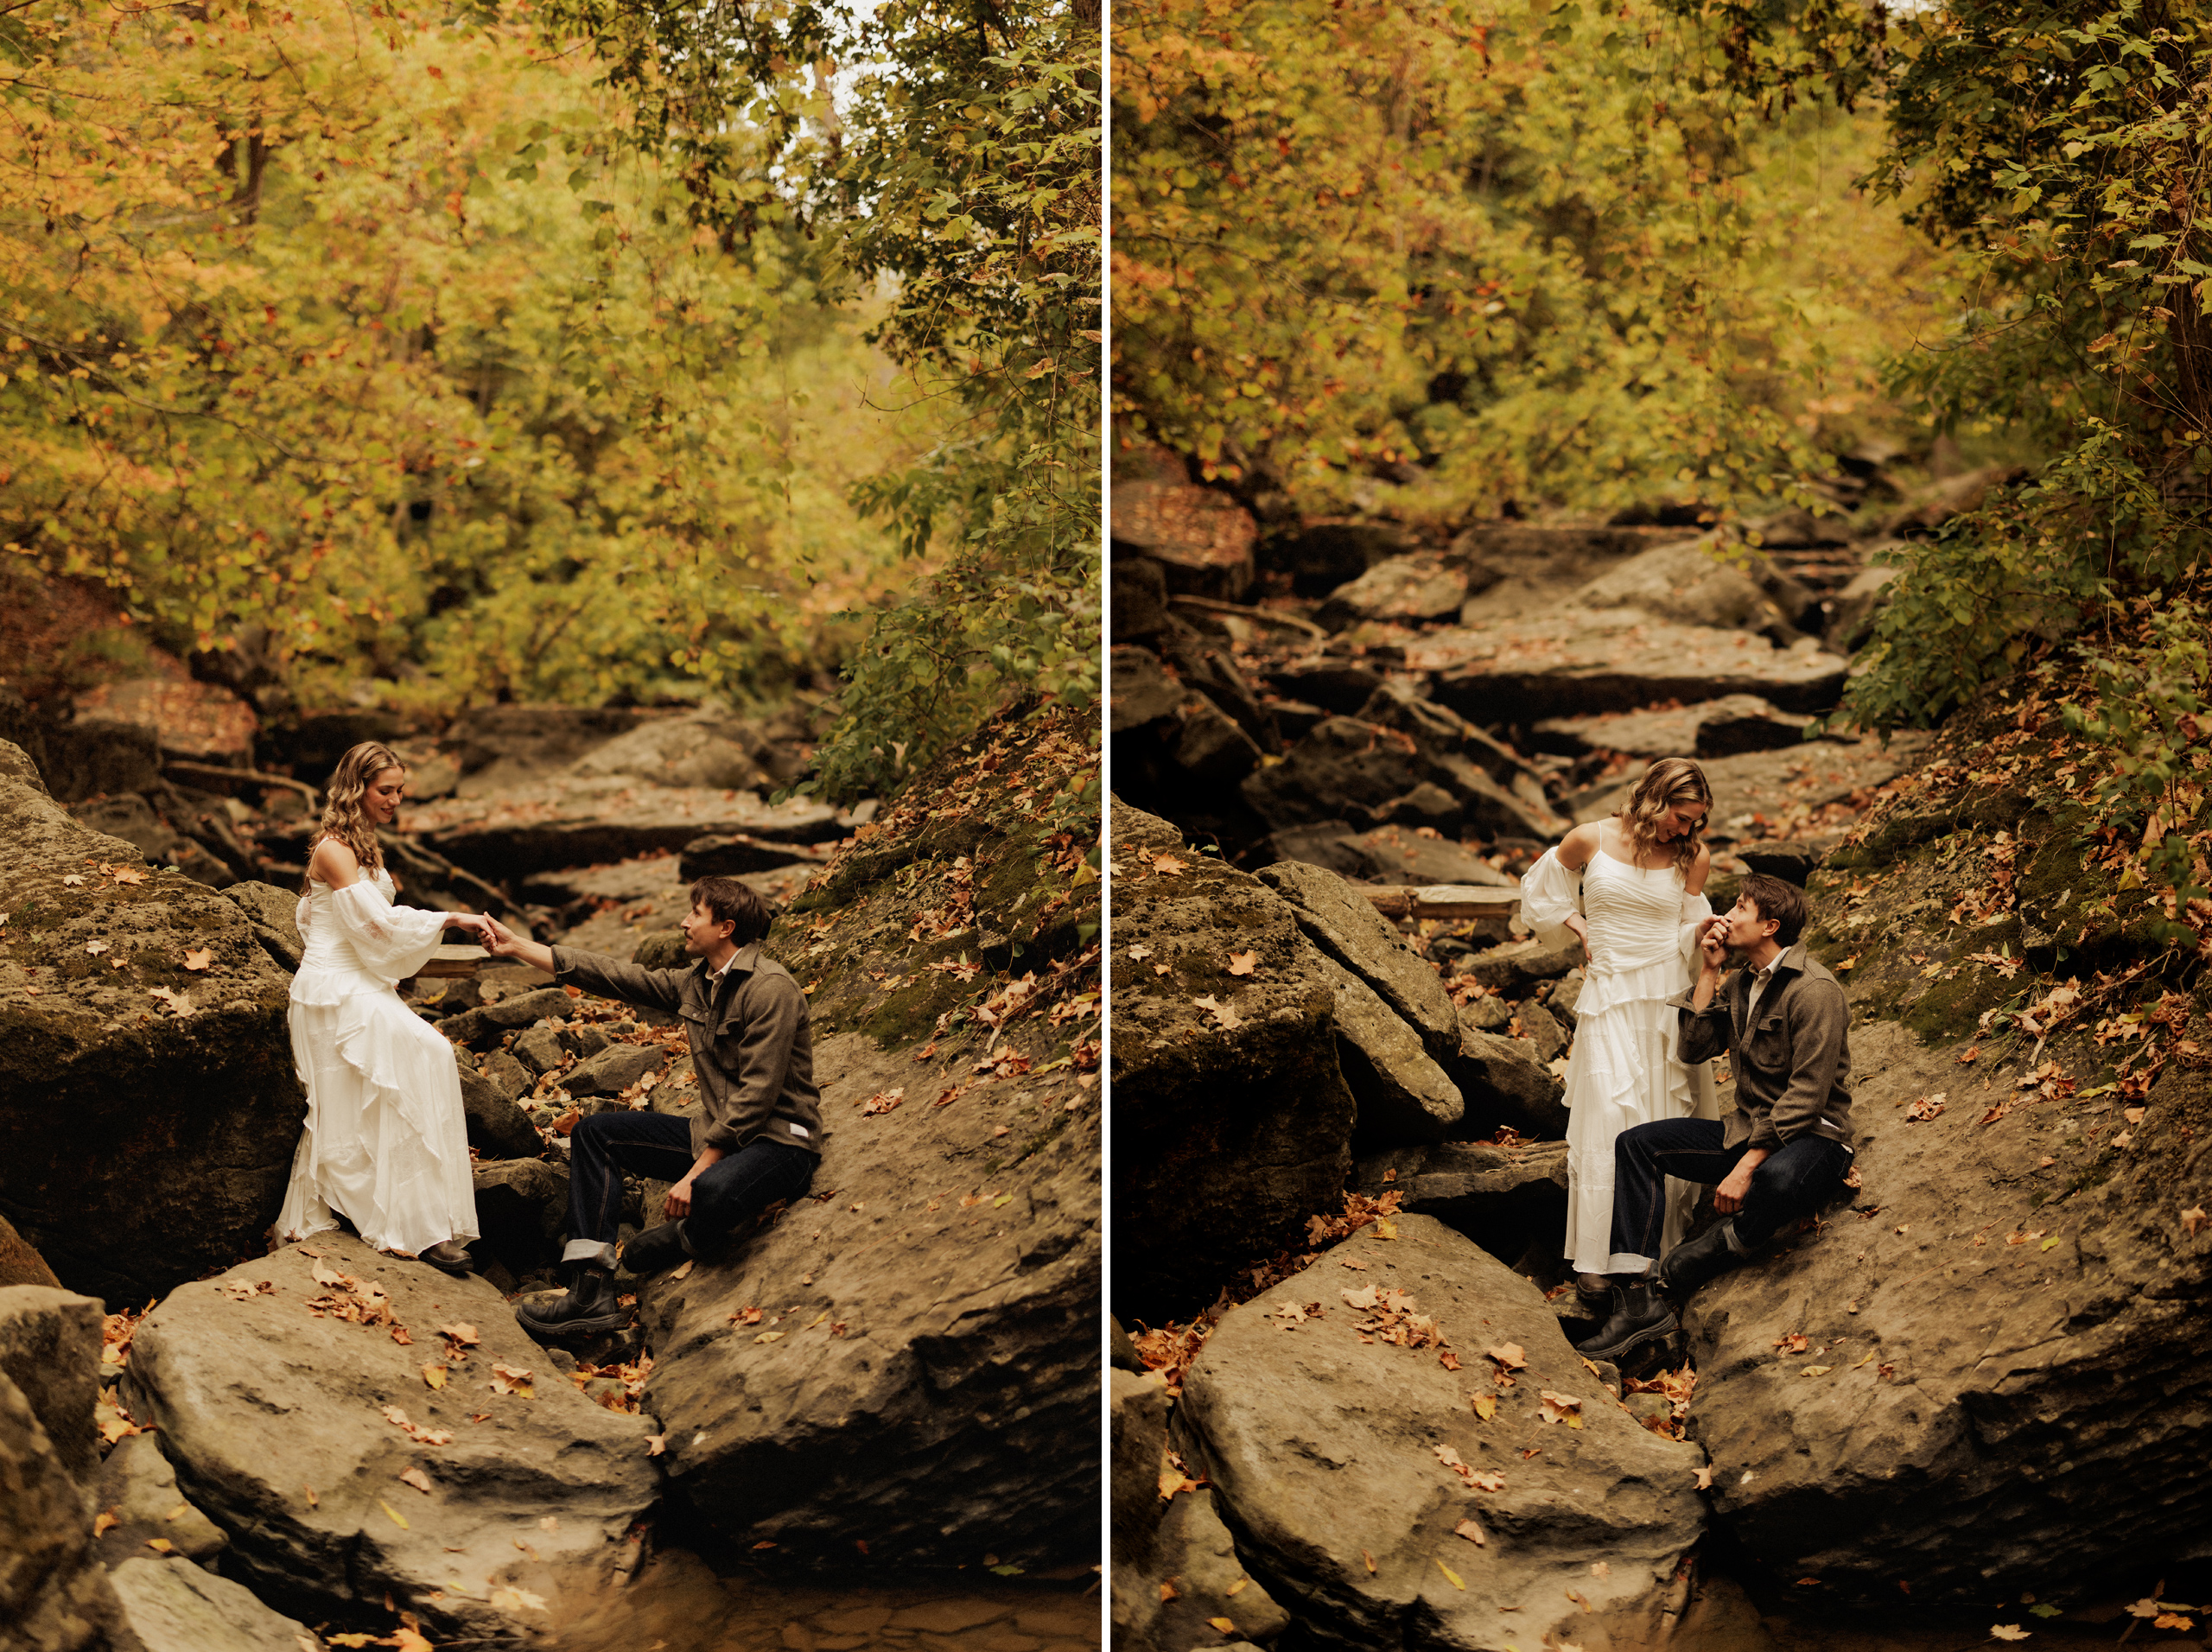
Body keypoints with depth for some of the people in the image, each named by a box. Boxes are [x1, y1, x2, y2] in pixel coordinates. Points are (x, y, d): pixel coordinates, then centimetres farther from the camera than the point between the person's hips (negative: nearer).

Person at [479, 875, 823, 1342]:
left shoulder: (769, 988, -17)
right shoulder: (695, 983, 10)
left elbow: (756, 1097, -22)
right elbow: (610, 975, 15)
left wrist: (696, 1173, -24)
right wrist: (516, 947, 15)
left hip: (777, 1141, -9)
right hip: (718, 1134, 9)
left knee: (713, 1192, -41)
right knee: (595, 1133, 5)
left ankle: (680, 1240, -1)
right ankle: (591, 1289, -9)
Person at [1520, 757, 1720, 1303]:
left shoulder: (1692, 858, 2)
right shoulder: (1590, 841, -3)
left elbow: (1690, 927, 12)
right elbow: (1540, 890, 14)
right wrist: (1579, 926, 2)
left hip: (1669, 996, 2)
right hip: (1611, 997, -2)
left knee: (1668, 1122, 3)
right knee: (1609, 1120, -9)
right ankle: (1597, 1260, -7)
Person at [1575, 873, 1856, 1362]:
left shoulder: (1815, 990, -15)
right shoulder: (1741, 982, 13)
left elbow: (1807, 1097, -20)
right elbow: (1695, 1048, 4)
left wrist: (1747, 1167, -24)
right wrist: (1708, 971, -1)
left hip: (1811, 1138, -8)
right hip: (1749, 1132, 8)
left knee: (1777, 1179, -43)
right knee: (1636, 1144, -8)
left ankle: (1669, 1280, -23)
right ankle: (1637, 1299, -20)